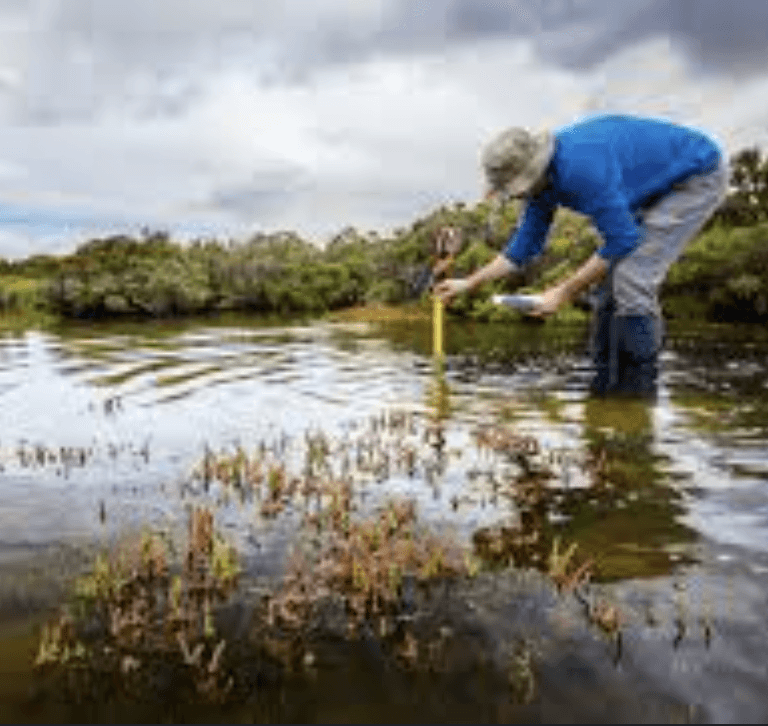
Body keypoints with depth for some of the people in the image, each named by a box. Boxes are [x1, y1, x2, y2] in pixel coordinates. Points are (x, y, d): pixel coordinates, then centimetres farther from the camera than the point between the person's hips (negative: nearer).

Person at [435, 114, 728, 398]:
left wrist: (564, 292, -23)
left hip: (699, 177, -9)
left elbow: (622, 240, -29)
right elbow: (525, 244, 5)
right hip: (662, 186, 9)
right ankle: (607, 383, 9)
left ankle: (638, 386, -7)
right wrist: (468, 284, 4)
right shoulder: (542, 177, -5)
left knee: (631, 278, -19)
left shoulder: (582, 168, -35)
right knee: (608, 278, 2)